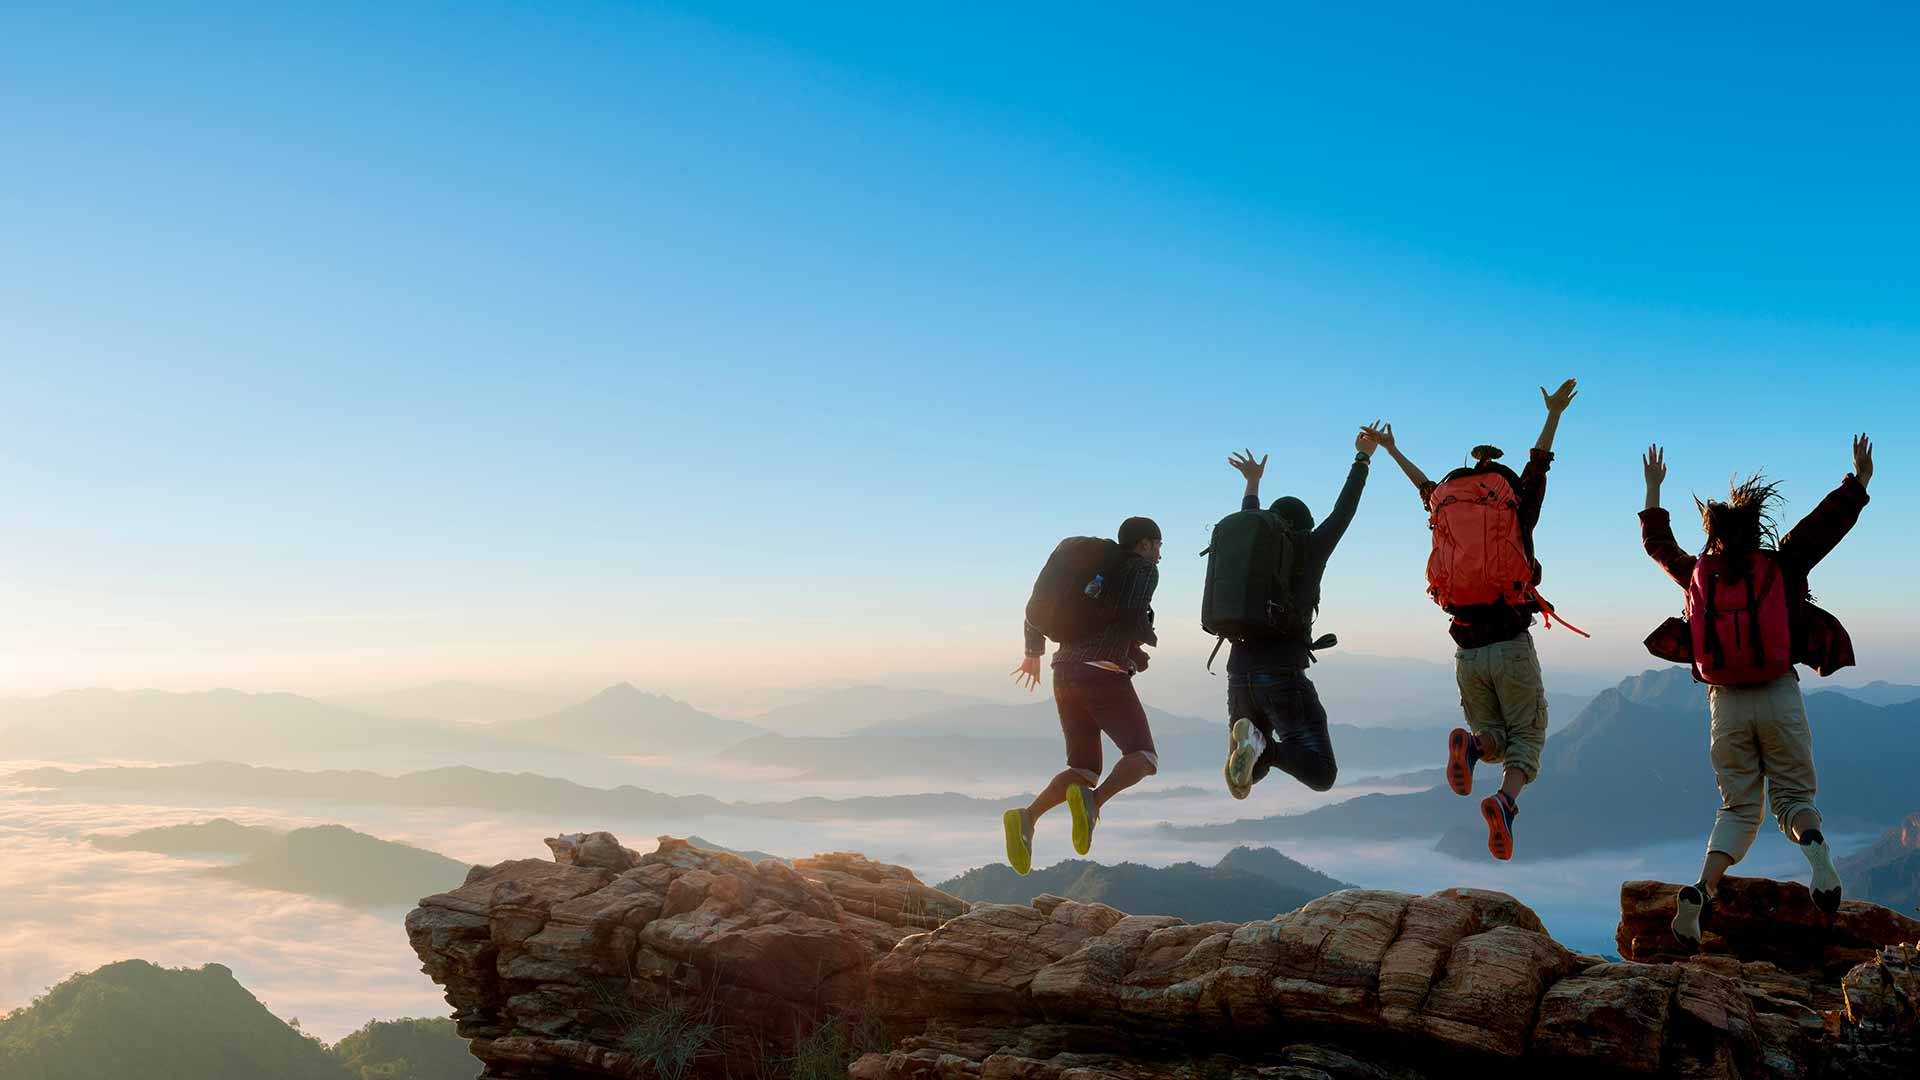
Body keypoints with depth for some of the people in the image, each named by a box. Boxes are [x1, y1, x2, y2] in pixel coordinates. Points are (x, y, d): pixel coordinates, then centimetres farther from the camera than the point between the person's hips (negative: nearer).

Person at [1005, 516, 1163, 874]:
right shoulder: (1144, 570, 4)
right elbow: (1132, 615, -15)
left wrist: (1033, 653, 37)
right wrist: (1150, 637, 7)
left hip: (1066, 676, 7)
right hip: (1104, 674, -7)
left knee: (1084, 772, 10)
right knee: (1143, 759, -1)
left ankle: (1026, 818, -15)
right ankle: (1094, 801, -31)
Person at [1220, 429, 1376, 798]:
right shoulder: (1310, 550, 4)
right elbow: (1342, 513, 15)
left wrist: (1253, 484, 54)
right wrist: (1362, 459, 28)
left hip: (1240, 674, 5)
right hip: (1284, 676, -5)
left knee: (1251, 771, 18)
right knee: (1322, 775, -4)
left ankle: (1251, 741, -19)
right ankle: (1261, 746, -32)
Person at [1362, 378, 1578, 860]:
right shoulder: (1517, 520, 3)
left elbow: (1428, 489, 27)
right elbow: (1537, 470, 14)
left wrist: (1392, 450, 42)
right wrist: (1553, 417, 24)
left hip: (1468, 654, 3)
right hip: (1512, 648, -3)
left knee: (1494, 738, 17)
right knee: (1527, 738, 5)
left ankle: (1470, 744, -19)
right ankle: (1506, 801, -25)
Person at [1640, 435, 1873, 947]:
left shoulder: (1697, 574, 6)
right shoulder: (1781, 564, 0)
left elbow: (1657, 543, 23)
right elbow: (1829, 522, 7)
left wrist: (1653, 491, 34)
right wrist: (1859, 481, 22)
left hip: (1726, 705, 2)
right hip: (1779, 698, -1)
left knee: (1738, 807, 9)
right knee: (1792, 794, 12)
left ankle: (1702, 888, -15)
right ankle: (1815, 846, -24)